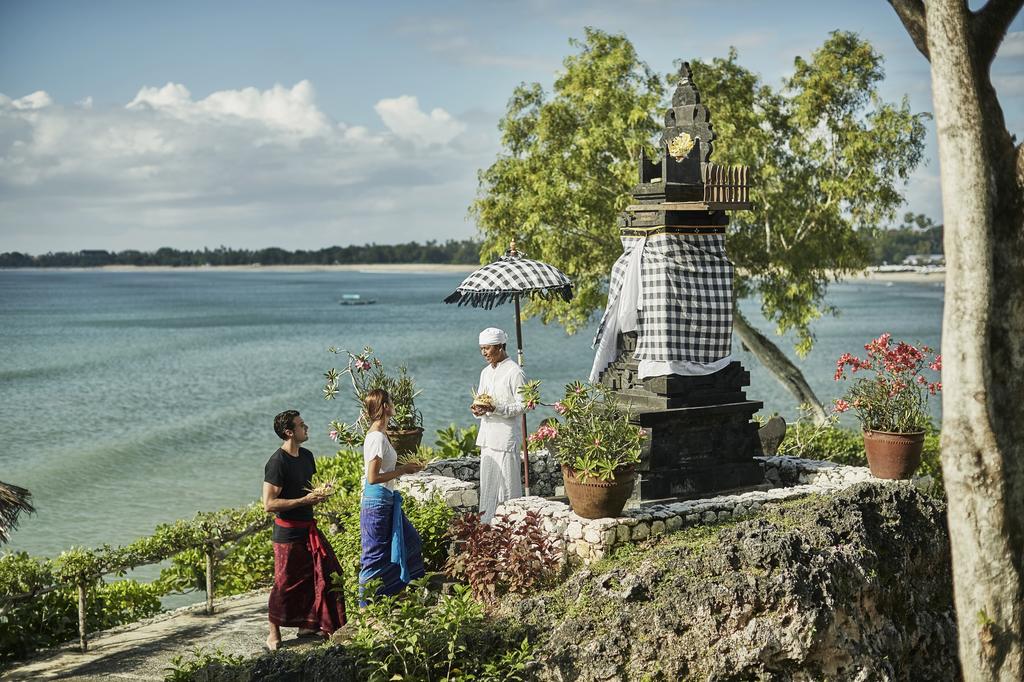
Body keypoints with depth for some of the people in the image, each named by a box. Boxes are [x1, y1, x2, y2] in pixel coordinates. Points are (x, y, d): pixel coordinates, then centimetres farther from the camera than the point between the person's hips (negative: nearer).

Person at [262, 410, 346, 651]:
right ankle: (274, 634, 16)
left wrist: (320, 492, 2)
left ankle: (307, 624, 24)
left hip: (308, 527, 8)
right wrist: (305, 500, -22)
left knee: (323, 574, 10)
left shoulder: (307, 456, 8)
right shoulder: (277, 462, -19)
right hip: (288, 531, -8)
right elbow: (269, 504, -22)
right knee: (285, 583, 1)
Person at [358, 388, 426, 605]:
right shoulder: (378, 437, -21)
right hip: (377, 503, -10)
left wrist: (405, 468, 8)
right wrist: (403, 470, -17)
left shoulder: (377, 434, 8)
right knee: (376, 555, 1)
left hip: (386, 501, 10)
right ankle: (366, 604, 12)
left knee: (410, 542, 17)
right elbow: (373, 477, -24)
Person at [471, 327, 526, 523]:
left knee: (508, 487, -4)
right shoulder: (486, 372, 15)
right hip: (487, 437, 8)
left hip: (506, 436, -7)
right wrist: (477, 409, -2)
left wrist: (495, 409, -22)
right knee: (487, 485, 10)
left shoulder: (514, 372, -9)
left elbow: (522, 406, -12)